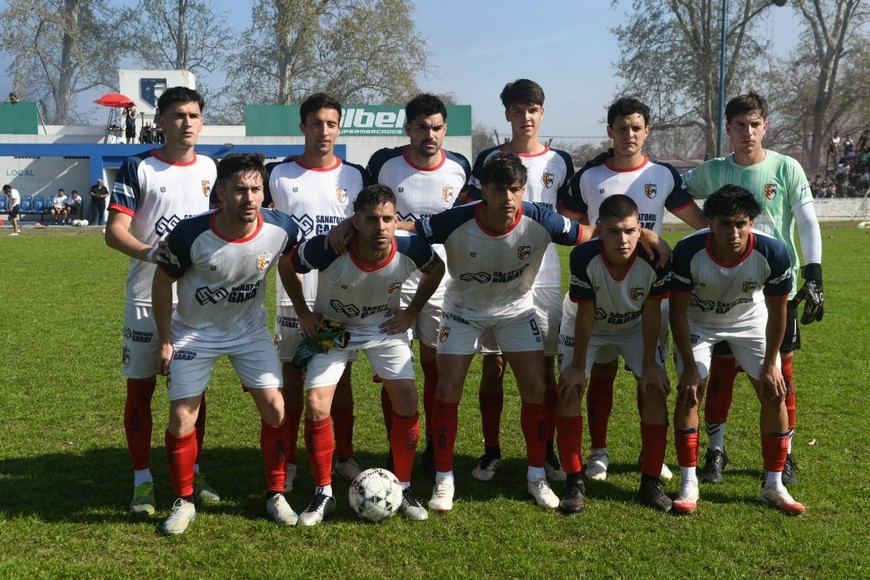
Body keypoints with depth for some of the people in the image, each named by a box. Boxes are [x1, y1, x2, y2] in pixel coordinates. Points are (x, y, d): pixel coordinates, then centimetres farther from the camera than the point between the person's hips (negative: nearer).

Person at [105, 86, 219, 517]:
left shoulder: (209, 168, 8)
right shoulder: (138, 168, -5)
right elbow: (114, 231, -13)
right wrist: (149, 252, -30)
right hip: (147, 299, -3)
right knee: (140, 388, 2)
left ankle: (192, 473, 23)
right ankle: (143, 481, 13)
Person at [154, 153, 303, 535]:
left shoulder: (281, 230, -22)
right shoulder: (191, 234, -28)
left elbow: (288, 267, 2)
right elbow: (163, 281, -11)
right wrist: (164, 340, -7)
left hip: (250, 329, 2)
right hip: (195, 332, -2)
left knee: (275, 410, -4)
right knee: (182, 419, -3)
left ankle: (276, 496, 14)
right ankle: (184, 503, 17)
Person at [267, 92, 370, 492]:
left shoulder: (355, 177, 5)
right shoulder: (280, 176, 1)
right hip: (295, 295, -1)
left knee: (341, 377, 8)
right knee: (292, 379, 5)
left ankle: (345, 456, 20)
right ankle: (288, 461, 15)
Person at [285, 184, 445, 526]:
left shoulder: (411, 250, -27)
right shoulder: (327, 250, -33)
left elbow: (436, 270, -1)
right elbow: (287, 266, -11)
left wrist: (411, 313, -4)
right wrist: (303, 314, -8)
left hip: (385, 327, 2)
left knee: (407, 402, -7)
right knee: (316, 407, -12)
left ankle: (403, 489, 12)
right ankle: (323, 495, 7)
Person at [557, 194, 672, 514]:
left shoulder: (655, 259, -33)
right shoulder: (584, 257, -36)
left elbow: (652, 313, -20)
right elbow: (585, 314, -25)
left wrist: (650, 364, -15)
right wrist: (577, 366, -18)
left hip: (635, 327, 1)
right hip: (587, 325, -1)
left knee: (655, 388, -12)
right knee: (569, 388, -15)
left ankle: (651, 481, 2)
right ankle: (574, 481, -3)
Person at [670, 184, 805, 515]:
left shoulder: (773, 253, -33)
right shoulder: (688, 252, -35)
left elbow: (777, 312, -16)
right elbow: (678, 311, -21)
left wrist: (770, 365, -10)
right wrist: (690, 367, -19)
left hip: (750, 320, 1)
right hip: (698, 321, -1)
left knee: (774, 393, -4)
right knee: (689, 390, -14)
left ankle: (773, 485, 10)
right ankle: (688, 484, -2)